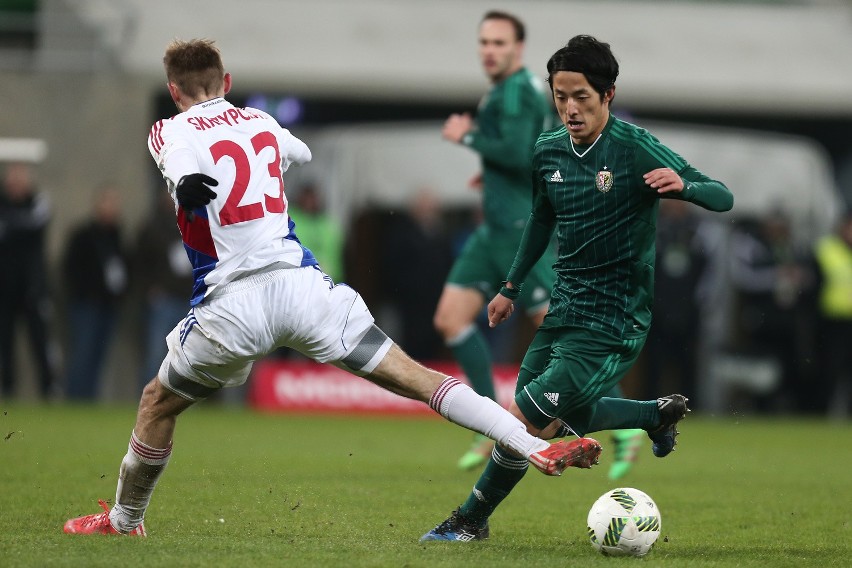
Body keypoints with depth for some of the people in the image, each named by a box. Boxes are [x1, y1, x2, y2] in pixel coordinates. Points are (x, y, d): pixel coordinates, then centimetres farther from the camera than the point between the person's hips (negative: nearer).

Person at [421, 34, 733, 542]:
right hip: (564, 311, 8)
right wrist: (512, 287, 27)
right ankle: (660, 413, 34)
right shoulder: (548, 151, 3)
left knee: (522, 423, -12)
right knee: (556, 421, 16)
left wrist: (682, 184, -39)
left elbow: (723, 197, -17)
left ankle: (473, 520, 10)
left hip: (612, 325, -8)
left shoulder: (636, 149, -17)